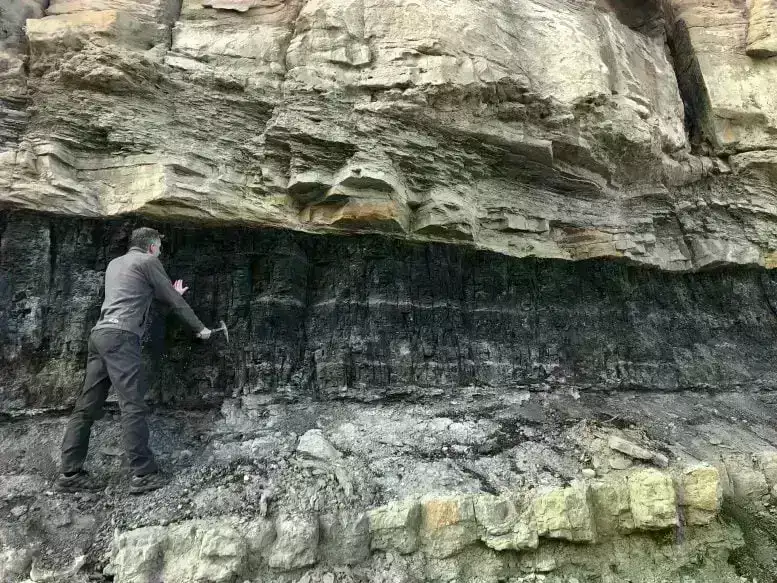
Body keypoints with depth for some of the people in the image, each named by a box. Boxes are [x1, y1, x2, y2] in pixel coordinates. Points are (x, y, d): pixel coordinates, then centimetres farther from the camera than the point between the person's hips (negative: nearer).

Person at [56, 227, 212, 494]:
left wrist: (171, 294, 42)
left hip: (100, 333, 9)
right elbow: (173, 300, 7)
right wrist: (200, 327, 17)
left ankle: (70, 473, 11)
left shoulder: (115, 263, 26)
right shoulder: (148, 261, 3)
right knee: (133, 405, -10)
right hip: (121, 336, -9)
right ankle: (144, 474, -9)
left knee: (87, 406, 8)